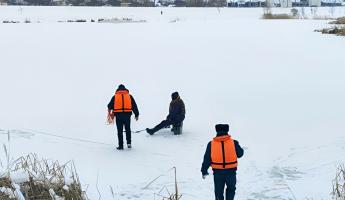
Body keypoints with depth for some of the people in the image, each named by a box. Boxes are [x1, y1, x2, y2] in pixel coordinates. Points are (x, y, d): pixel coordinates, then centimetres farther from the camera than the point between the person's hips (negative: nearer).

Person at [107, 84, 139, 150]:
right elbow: (134, 106, 12)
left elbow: (110, 106, 8)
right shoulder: (129, 96, 13)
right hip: (127, 114, 1)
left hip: (118, 115, -1)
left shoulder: (115, 96, 11)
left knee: (120, 130, 5)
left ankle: (121, 145, 6)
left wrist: (110, 113, 20)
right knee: (128, 129, 16)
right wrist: (136, 114, 16)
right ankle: (129, 143, 6)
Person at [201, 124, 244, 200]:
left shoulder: (211, 144, -5)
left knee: (218, 191, 14)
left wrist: (204, 171, 8)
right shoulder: (233, 143, -8)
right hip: (231, 171, 0)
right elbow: (240, 154, 5)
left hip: (218, 172, 0)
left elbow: (207, 159, -1)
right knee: (231, 189, 21)